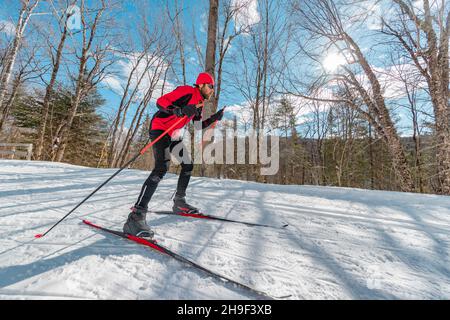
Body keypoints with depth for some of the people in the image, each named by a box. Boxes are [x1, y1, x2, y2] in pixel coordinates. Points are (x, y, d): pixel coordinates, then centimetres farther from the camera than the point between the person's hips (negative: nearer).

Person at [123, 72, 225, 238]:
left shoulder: (199, 102, 15)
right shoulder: (187, 91, -12)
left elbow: (198, 126, 19)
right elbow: (160, 102, -19)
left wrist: (214, 118, 9)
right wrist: (179, 110, -36)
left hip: (173, 135, 10)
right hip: (160, 129, -10)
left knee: (188, 165, 8)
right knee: (162, 168, -28)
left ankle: (179, 202, 21)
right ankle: (136, 217, -28)